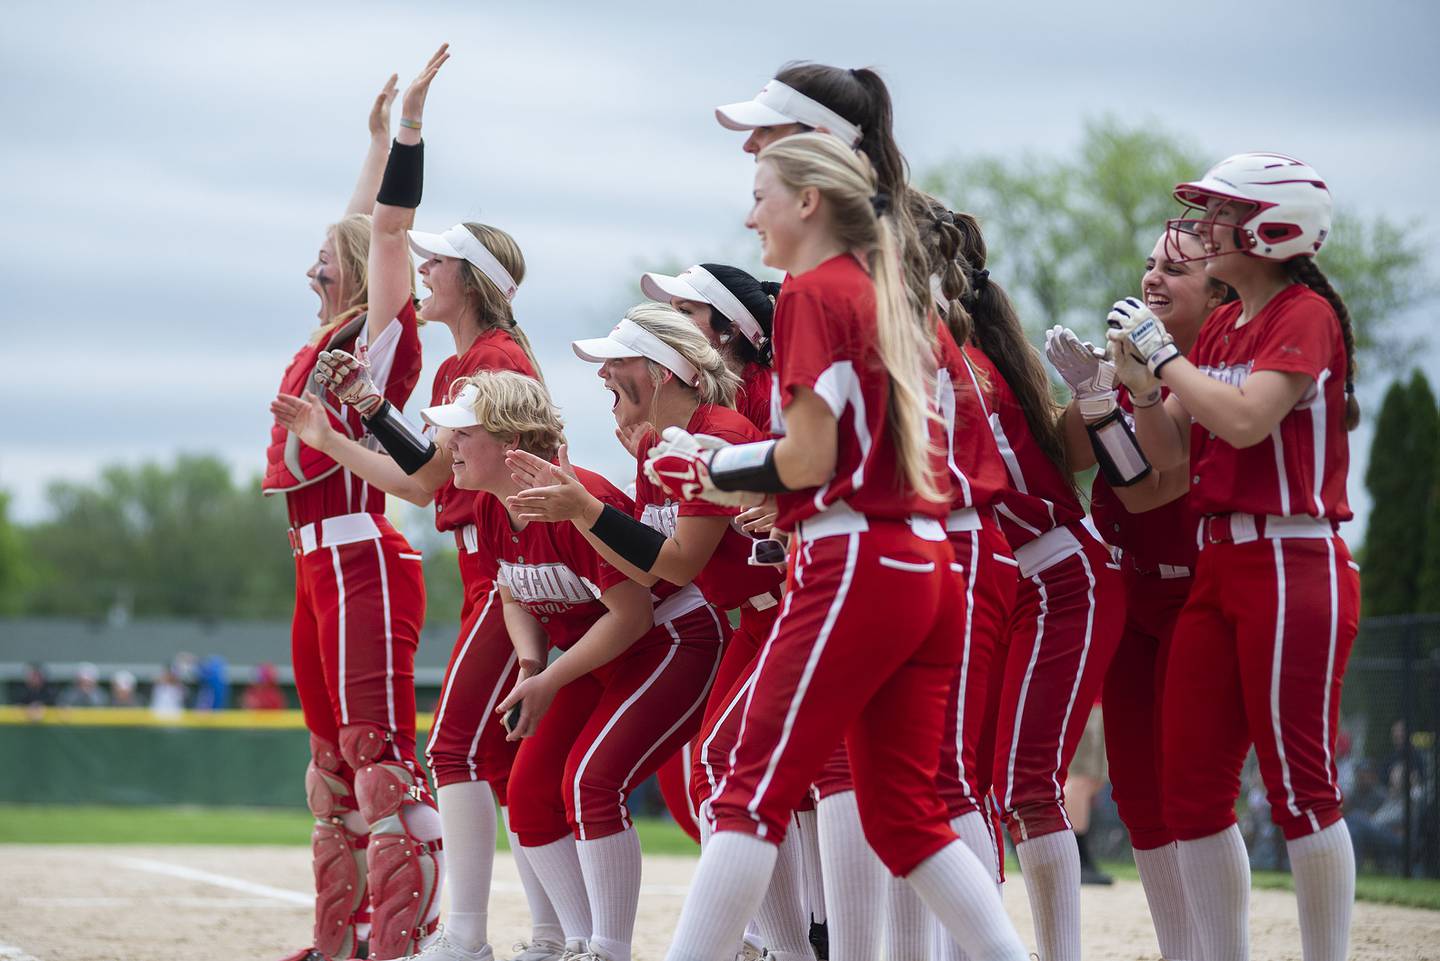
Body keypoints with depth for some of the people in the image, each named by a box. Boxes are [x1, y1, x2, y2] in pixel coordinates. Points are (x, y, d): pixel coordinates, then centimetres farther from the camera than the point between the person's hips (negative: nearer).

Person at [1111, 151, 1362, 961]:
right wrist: (1139, 381, 1)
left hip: (1294, 567, -8)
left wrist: (1166, 353, -12)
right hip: (1218, 565, 8)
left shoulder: (1306, 315, -7)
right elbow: (1173, 464, 15)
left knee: (1300, 786, -6)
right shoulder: (1218, 327, 16)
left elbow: (1245, 418, -23)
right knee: (1193, 789, 5)